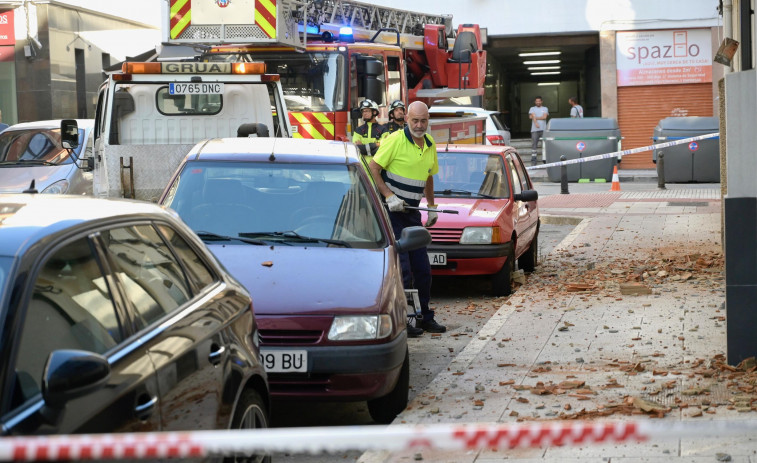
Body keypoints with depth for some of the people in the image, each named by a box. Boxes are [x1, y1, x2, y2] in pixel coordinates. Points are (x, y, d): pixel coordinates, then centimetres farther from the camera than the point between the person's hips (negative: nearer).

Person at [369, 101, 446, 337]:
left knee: (422, 268, 10)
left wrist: (432, 207, 22)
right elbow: (373, 168, -13)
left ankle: (424, 317, 21)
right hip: (391, 210, -7)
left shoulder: (430, 144, 10)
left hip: (412, 211, 7)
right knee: (402, 269, -9)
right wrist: (390, 196, -19)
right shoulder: (396, 140, -12)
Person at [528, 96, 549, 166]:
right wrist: (536, 123, -21)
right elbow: (532, 116, -4)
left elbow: (544, 117, -2)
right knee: (534, 145, -6)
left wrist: (535, 117, -3)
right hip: (535, 130, -1)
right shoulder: (532, 109, 13)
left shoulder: (545, 109, 14)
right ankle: (533, 161, -7)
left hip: (543, 129, 1)